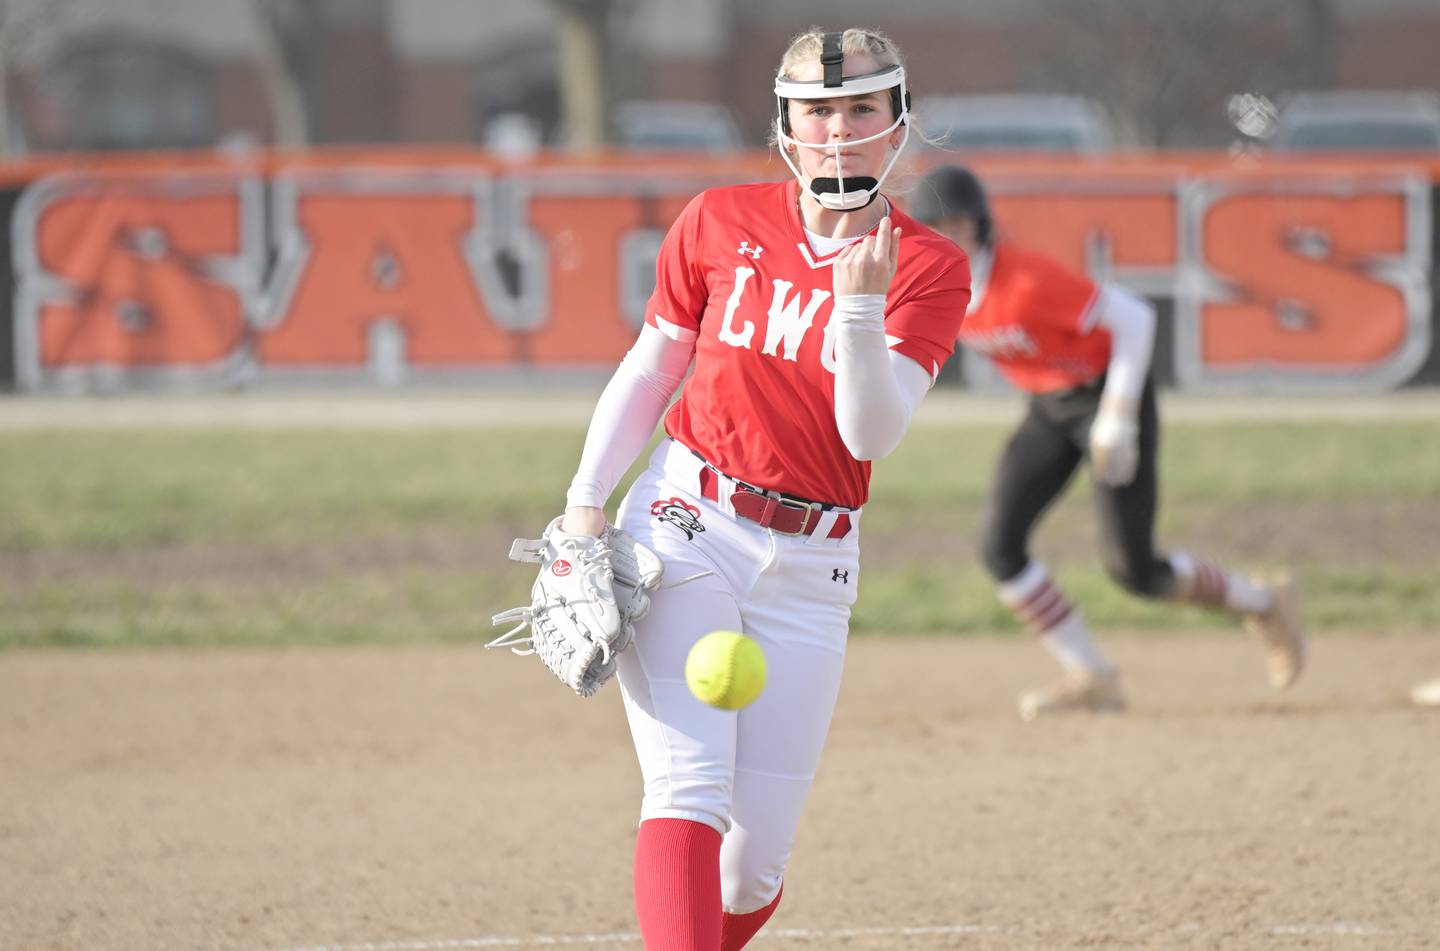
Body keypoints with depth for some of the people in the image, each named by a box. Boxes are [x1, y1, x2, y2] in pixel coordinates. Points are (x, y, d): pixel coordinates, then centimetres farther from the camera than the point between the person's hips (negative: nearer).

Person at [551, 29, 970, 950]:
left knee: (755, 863, 0)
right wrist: (587, 501, -1)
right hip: (685, 528, -1)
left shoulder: (930, 267, -2)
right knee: (689, 789, -20)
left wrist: (859, 305, -27)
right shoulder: (722, 222, 1)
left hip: (810, 568, 1)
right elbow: (650, 368, 10)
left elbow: (871, 434, -13)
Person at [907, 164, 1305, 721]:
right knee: (1000, 547, -7)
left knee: (1133, 570, -7)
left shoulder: (1026, 284, -30)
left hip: (1110, 394, -7)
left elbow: (1133, 317, -25)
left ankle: (1263, 602, 18)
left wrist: (1118, 419, -24)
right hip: (1048, 411, 7)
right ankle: (1089, 678, 2)